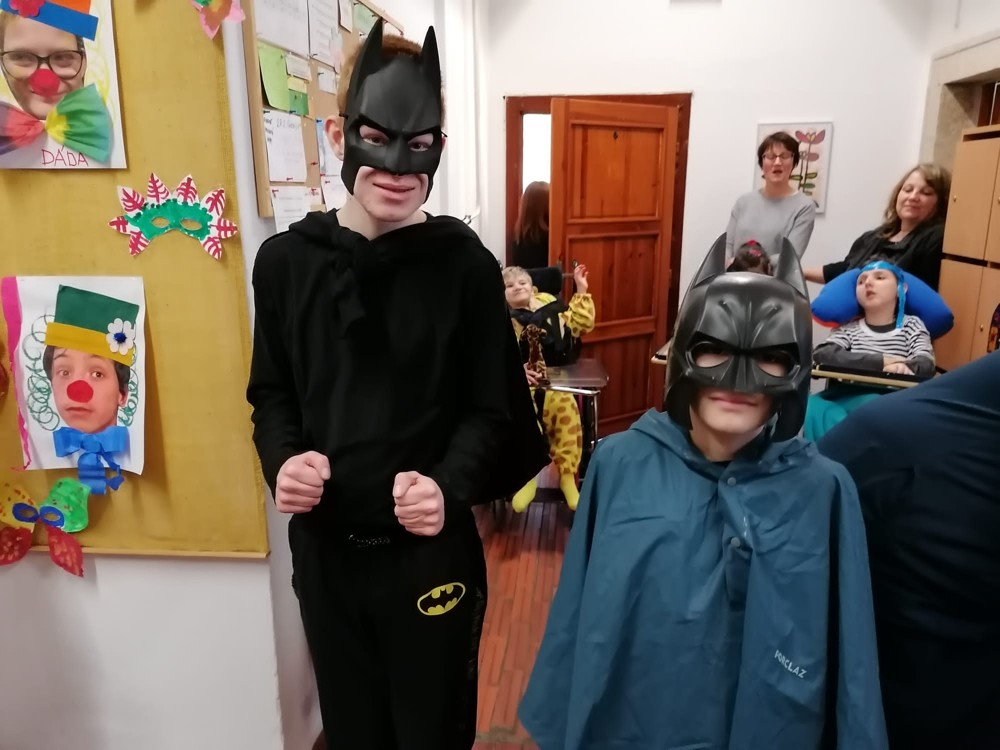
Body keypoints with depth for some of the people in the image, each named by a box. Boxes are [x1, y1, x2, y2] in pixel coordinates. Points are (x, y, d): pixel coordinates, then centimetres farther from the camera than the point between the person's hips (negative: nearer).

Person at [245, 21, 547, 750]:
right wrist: (282, 460, -13)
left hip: (429, 549, -2)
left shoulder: (466, 264, -10)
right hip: (323, 547, 3)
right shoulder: (285, 260, -2)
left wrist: (449, 484, -24)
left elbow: (491, 409, -6)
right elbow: (271, 393, 7)